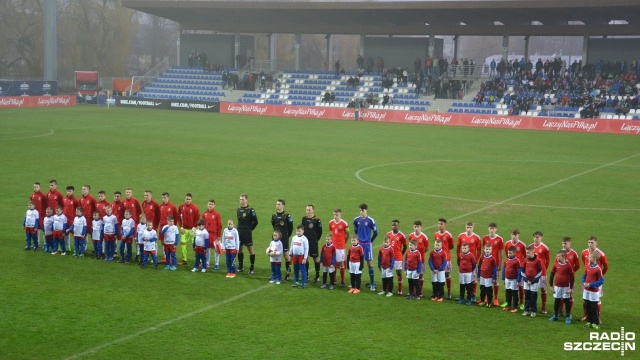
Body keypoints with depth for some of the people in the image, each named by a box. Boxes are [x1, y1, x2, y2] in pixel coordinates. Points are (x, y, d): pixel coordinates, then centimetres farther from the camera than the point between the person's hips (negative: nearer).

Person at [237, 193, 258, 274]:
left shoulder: (250, 210, -11)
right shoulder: (238, 209, 8)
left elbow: (255, 222, -9)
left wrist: (250, 229, -3)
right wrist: (240, 228, 8)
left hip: (247, 233, -6)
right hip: (239, 232, 6)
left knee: (250, 249, -2)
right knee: (239, 249, 11)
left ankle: (252, 268, 4)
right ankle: (240, 267, 23)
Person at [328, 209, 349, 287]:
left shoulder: (344, 224, -8)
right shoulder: (331, 223, 4)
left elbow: (347, 235, 2)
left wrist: (343, 242, 1)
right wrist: (332, 241, 6)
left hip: (341, 247, -3)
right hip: (333, 246, 3)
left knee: (342, 263, 1)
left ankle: (342, 281, 7)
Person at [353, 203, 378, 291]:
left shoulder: (370, 220, -10)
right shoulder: (356, 220, 2)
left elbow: (375, 232, -3)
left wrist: (371, 241, 2)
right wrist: (357, 239, 12)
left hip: (367, 244, -4)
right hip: (359, 243, 4)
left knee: (369, 262, -2)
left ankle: (372, 283, 1)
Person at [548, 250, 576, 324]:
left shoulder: (568, 265, -11)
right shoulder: (556, 264, -1)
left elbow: (572, 277, -8)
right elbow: (552, 275, 6)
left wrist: (571, 288, -9)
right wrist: (551, 286, 4)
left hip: (566, 287, -3)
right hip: (557, 286, 4)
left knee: (566, 301, 4)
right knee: (556, 301, 11)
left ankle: (568, 317, 10)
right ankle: (555, 315, 22)